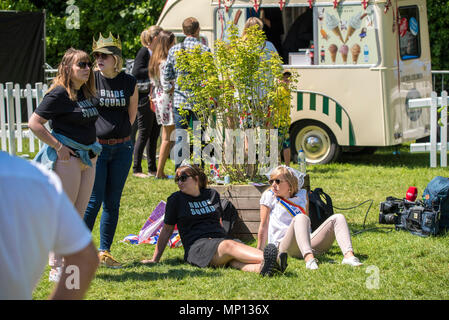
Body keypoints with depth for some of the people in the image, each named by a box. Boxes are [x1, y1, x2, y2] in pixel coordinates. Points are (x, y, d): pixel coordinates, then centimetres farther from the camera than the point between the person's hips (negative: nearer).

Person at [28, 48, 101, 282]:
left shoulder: (88, 93, 12)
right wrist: (58, 146, -16)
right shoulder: (59, 94, -12)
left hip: (88, 157, 8)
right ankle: (56, 269, -1)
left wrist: (92, 151, 15)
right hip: (66, 157, -8)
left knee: (79, 214, 10)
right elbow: (34, 123, -15)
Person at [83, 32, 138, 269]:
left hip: (121, 147, 3)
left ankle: (105, 251, 13)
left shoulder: (129, 83, 1)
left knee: (112, 202, 6)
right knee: (94, 200, -7)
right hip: (95, 147, -3)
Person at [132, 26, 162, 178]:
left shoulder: (156, 53, 16)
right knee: (144, 134, -6)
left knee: (154, 134, 9)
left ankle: (152, 168, 15)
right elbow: (136, 73, -20)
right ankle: (136, 169, -1)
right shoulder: (144, 52, -9)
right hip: (145, 97, -8)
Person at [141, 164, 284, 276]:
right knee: (230, 246, -36)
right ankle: (269, 258, -63)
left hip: (219, 240, 4)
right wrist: (155, 259, 12)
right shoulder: (176, 199, 12)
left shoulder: (212, 195, 21)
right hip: (196, 246, -4)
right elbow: (167, 230, 14)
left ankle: (261, 267, -68)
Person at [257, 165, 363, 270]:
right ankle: (309, 258, -62)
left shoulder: (302, 195, 19)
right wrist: (260, 252, 5)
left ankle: (348, 255, -36)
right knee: (300, 218, -34)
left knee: (338, 218, -8)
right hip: (284, 245, -6)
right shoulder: (269, 196, 6)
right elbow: (264, 226, 5)